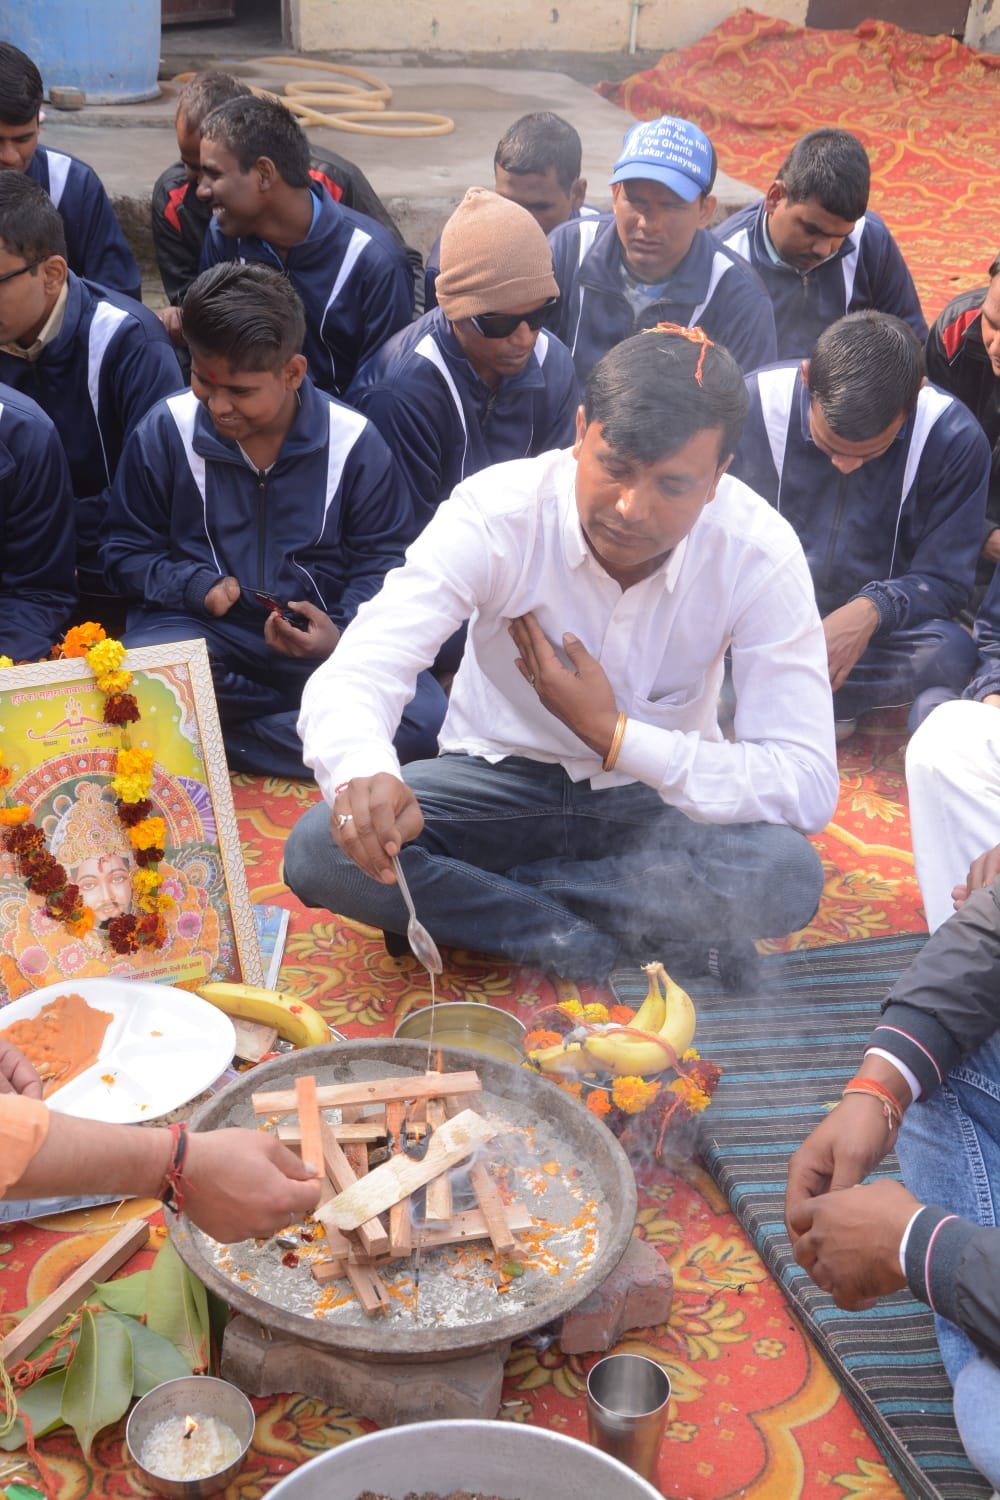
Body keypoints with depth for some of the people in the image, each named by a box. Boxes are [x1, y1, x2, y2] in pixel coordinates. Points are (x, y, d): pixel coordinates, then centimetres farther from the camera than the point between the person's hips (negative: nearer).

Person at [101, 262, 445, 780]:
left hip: (320, 633, 1)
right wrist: (196, 586, -15)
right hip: (198, 625, -1)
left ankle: (222, 739, -15)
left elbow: (383, 557, 1)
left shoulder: (353, 442, -5)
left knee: (425, 718, -26)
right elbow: (126, 549, 6)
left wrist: (345, 632, -19)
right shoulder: (165, 430, -3)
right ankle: (313, 721, -15)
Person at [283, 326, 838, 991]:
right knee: (321, 850, -26)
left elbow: (809, 784, -24)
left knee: (788, 876, -31)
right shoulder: (495, 511, -23)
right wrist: (365, 772, -56)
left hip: (659, 794, 1)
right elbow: (351, 677, -32)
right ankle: (599, 945, -16)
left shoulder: (761, 553, -21)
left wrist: (612, 733, -28)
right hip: (498, 778, 0)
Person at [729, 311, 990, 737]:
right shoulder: (753, 404, -13)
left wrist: (872, 609, -29)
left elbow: (945, 581, -8)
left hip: (871, 634, 1)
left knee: (950, 651, -33)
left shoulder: (955, 438, -12)